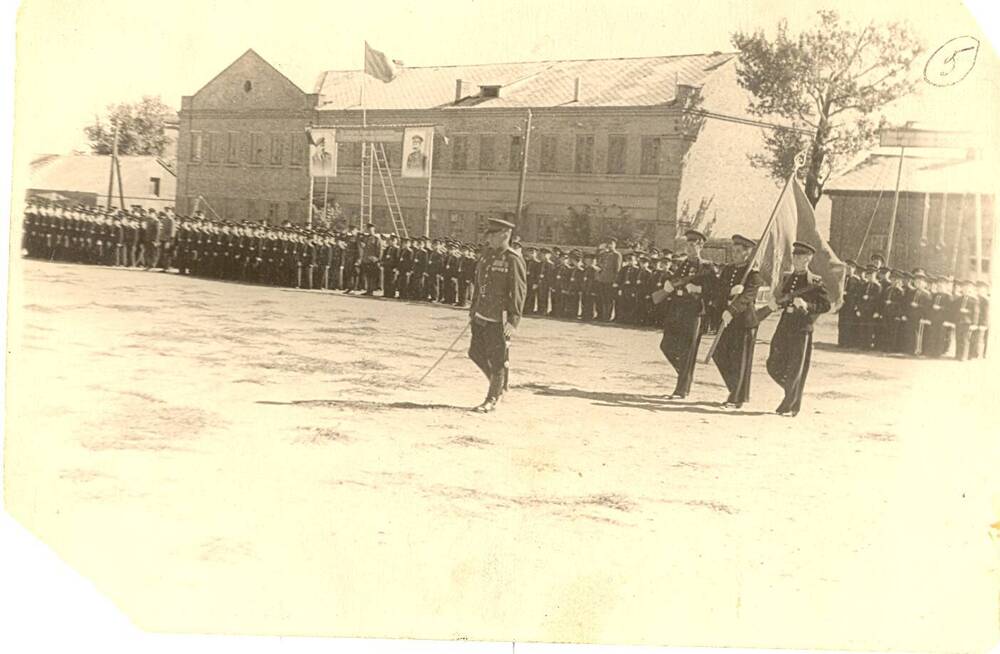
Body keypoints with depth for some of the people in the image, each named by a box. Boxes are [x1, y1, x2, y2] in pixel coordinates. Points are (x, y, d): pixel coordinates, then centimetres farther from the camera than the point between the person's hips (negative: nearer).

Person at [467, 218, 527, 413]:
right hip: (481, 316, 8)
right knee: (476, 353, 14)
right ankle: (498, 383, 35)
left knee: (496, 359, 2)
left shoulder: (513, 261, -14)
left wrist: (513, 321, -20)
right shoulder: (487, 254, 9)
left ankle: (492, 399, 16)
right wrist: (473, 308, 18)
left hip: (499, 319, -8)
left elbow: (519, 293, -15)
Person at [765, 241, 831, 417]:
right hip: (784, 327, 6)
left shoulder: (815, 282, -4)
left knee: (795, 370, -2)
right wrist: (775, 302, -4)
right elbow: (777, 299, 19)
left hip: (802, 329, -6)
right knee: (774, 366, 7)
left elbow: (826, 305, -6)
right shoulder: (787, 278, 14)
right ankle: (793, 392, 29)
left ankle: (791, 406, 9)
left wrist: (807, 306, -21)